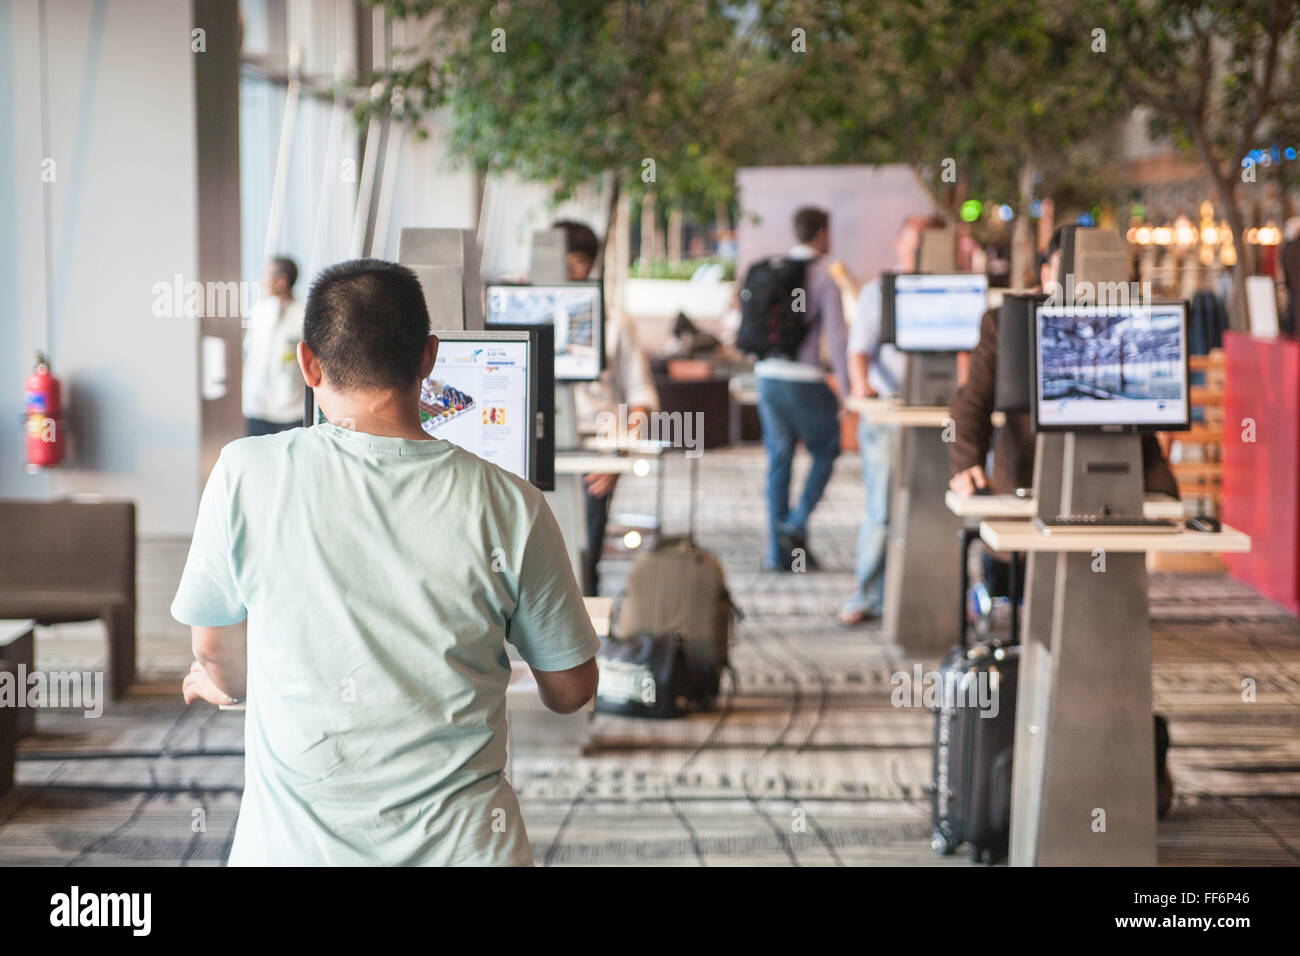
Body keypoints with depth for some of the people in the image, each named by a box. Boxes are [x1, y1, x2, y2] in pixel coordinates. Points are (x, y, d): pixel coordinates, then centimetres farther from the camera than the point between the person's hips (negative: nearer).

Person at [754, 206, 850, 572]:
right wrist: (846, 388, -9)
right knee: (826, 451, 12)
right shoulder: (824, 274, -8)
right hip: (803, 380, -6)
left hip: (768, 375, 6)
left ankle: (777, 549, 10)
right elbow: (835, 333, -13)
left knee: (778, 460, 10)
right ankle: (796, 526, -1)